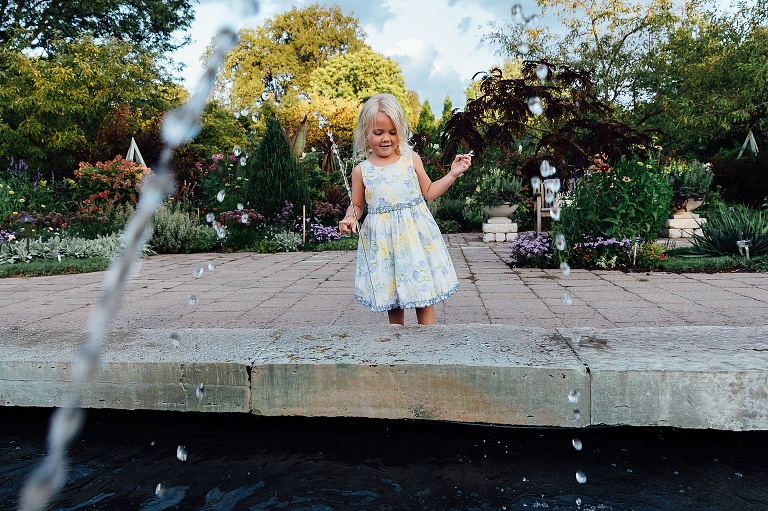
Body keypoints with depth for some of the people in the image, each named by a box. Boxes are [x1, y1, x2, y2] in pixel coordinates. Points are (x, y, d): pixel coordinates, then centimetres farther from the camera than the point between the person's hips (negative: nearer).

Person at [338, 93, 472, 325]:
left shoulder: (412, 160, 3)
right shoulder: (361, 171, 2)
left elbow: (429, 192, 11)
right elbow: (357, 205, 12)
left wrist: (452, 174, 3)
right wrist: (350, 218, -8)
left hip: (415, 234, 0)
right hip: (383, 241, 0)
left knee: (424, 297, 2)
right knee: (392, 300, 8)